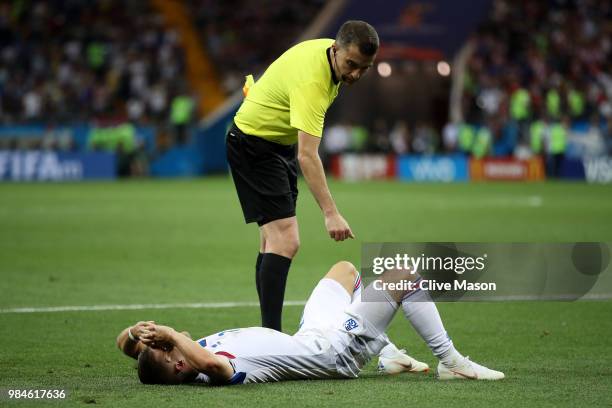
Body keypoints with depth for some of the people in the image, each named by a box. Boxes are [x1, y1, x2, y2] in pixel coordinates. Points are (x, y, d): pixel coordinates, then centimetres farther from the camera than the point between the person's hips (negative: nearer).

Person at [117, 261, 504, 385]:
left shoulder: (192, 357, -13)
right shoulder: (215, 372, -37)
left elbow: (125, 342, -3)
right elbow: (211, 362, -62)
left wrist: (137, 332, -24)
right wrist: (170, 333, -54)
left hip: (310, 337, 9)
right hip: (337, 350, -9)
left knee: (345, 268, 29)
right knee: (405, 275, -5)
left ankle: (388, 355, 39)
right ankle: (451, 363, 7)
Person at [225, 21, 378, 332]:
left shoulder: (330, 50, -7)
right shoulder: (311, 81, -34)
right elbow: (307, 156, -41)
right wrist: (330, 213, -47)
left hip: (281, 141, 10)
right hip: (254, 145, -10)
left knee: (272, 241, 10)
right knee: (285, 241, -20)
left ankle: (266, 331, 14)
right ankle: (270, 336, -24)